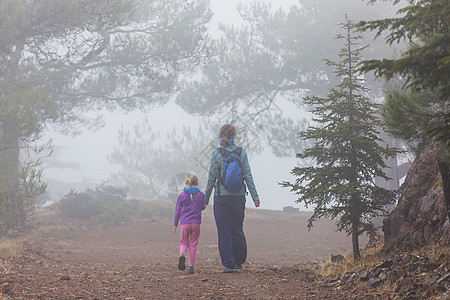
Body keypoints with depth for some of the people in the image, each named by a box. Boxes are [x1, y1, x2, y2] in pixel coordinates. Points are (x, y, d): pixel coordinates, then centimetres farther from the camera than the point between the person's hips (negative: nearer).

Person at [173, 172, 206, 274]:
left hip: (184, 223, 0)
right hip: (196, 223, 0)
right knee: (193, 244, 7)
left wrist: (175, 224, 13)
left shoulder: (182, 195, -1)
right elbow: (203, 207, 11)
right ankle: (191, 266, 4)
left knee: (184, 242, 13)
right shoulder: (201, 195, -1)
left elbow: (177, 210, 5)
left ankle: (182, 254, -19)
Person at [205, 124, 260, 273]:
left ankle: (228, 264, 1)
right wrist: (255, 196, 3)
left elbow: (212, 178, -4)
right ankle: (239, 261, 23)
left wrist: (206, 197, 6)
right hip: (239, 196, 2)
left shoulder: (216, 153, -6)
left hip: (222, 197, -2)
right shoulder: (242, 152, -1)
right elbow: (248, 176, -1)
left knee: (224, 232, 3)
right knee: (237, 230, 15)